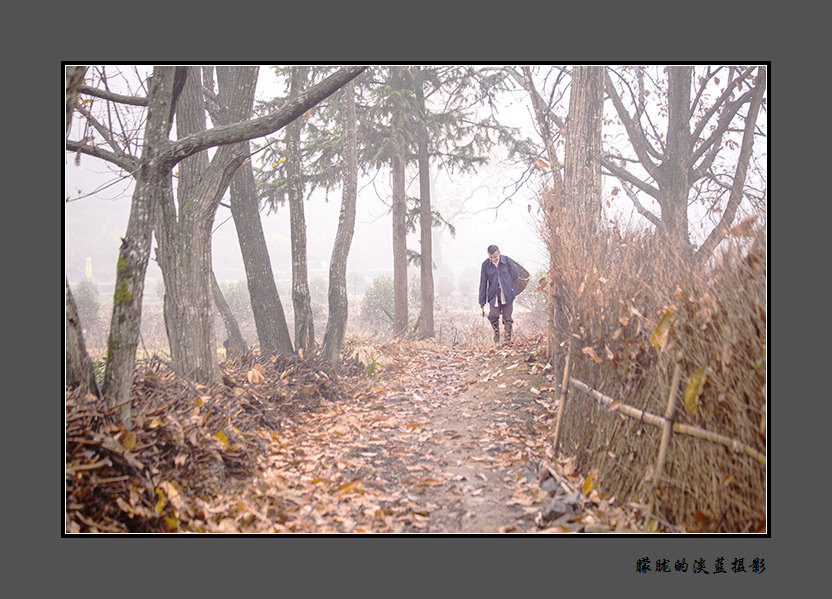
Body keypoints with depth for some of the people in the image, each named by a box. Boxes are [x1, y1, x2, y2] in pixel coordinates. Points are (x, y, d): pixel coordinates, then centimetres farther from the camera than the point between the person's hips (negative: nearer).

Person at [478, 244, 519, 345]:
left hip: (507, 295, 0)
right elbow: (483, 284, 1)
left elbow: (515, 275, 6)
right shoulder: (485, 265, -5)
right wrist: (482, 301, 3)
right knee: (493, 316, -10)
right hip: (493, 296, 1)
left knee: (507, 318, 1)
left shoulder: (507, 261, -8)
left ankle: (508, 339, 17)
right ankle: (496, 333, 20)